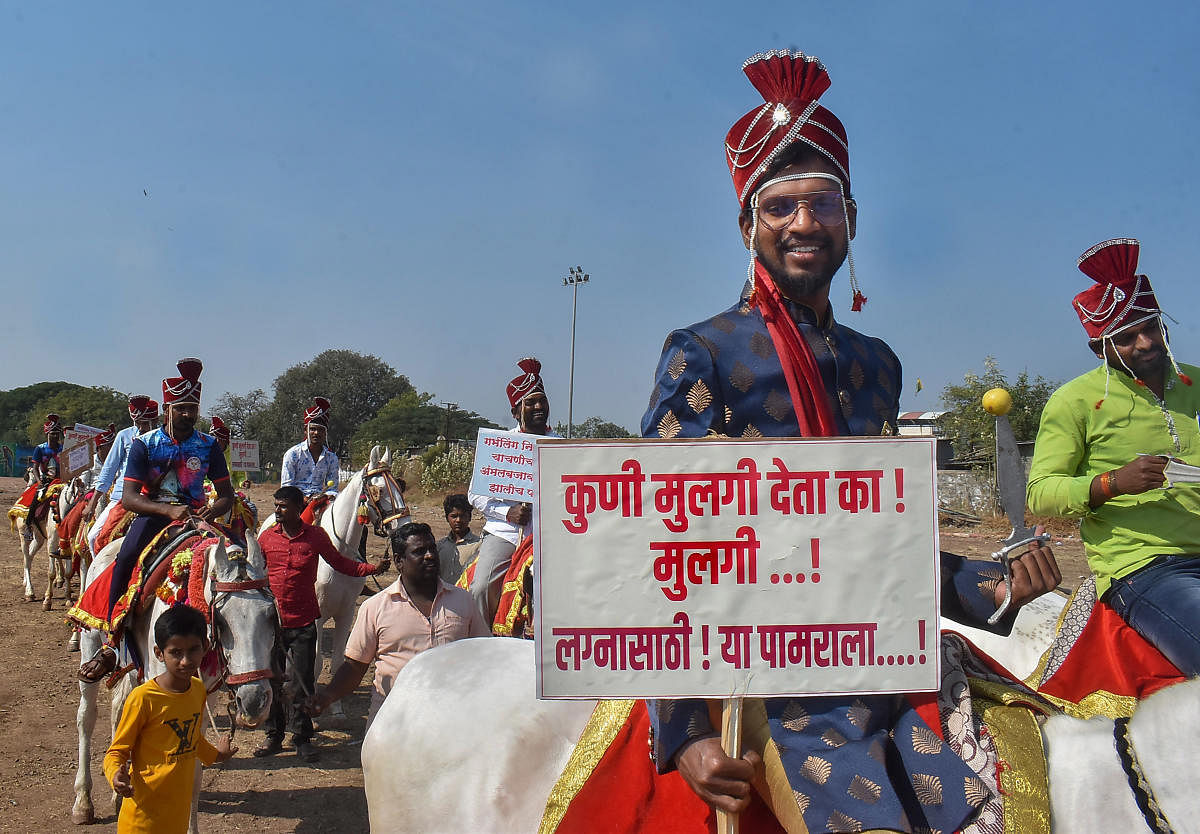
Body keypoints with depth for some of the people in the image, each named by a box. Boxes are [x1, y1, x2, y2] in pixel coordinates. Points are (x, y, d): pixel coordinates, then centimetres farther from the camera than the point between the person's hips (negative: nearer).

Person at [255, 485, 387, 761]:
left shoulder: (316, 536, -2)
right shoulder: (267, 537, 2)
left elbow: (339, 563, 7)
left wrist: (371, 569, -5)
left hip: (303, 622, -2)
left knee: (302, 681, 1)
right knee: (271, 679, 10)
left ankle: (302, 738, 14)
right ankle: (274, 735, 24)